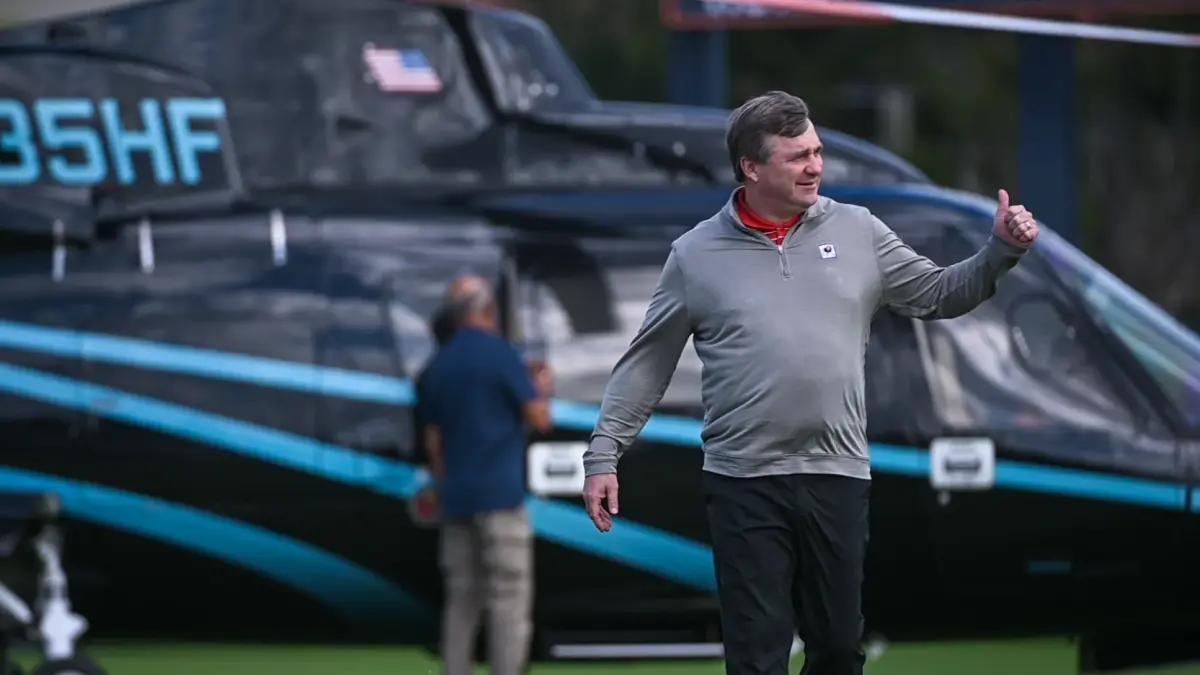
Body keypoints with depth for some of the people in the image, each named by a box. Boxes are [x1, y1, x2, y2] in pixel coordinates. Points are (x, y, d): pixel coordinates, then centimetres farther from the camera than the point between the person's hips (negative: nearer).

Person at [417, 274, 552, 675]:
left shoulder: (436, 367, 13)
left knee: (461, 601, 9)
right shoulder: (499, 354, -7)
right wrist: (539, 390, 13)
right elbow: (540, 419, -7)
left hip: (456, 498, 7)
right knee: (509, 600, -6)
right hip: (500, 494, -7)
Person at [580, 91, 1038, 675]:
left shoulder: (857, 232, 7)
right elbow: (646, 364, 5)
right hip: (744, 483, -2)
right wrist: (604, 453, 1)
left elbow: (938, 296, 12)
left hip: (838, 478, 2)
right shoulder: (697, 254, 1)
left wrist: (1001, 252, -3)